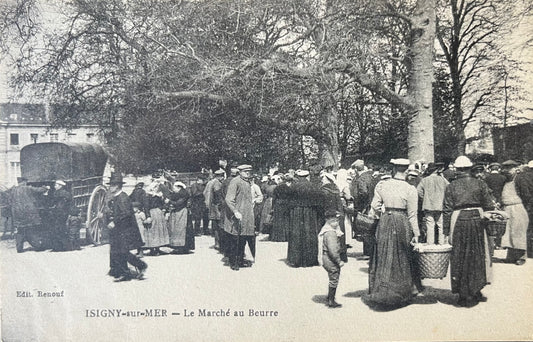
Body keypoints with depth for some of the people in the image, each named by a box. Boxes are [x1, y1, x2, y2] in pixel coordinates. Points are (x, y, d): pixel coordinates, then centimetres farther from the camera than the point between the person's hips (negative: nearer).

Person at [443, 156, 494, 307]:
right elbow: (489, 206, 2)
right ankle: (475, 293, 18)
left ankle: (464, 295, 12)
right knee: (477, 257, 13)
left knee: (460, 259, 7)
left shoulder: (451, 186, -1)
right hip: (477, 220, 1)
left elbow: (447, 210, -2)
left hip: (458, 222, -1)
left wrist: (447, 231, 3)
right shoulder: (480, 184, 2)